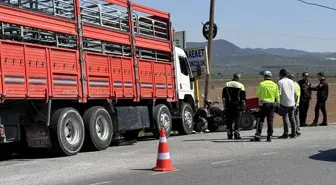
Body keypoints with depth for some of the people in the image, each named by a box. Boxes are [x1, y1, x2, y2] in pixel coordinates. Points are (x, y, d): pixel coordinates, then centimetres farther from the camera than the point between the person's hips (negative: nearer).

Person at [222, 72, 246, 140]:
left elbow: (224, 96, 4)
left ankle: (229, 134, 6)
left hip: (228, 104, 2)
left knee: (229, 119, 6)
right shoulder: (240, 85, 0)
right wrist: (243, 105, 2)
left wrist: (224, 103, 7)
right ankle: (236, 134, -3)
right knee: (237, 119, 2)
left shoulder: (227, 84, 8)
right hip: (237, 104, -2)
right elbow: (243, 97, -2)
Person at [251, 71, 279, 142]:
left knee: (261, 120, 0)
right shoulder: (275, 85, 3)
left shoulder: (261, 84, -4)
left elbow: (258, 94, 6)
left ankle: (257, 135, -8)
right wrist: (278, 102, 21)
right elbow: (277, 96, 5)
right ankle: (269, 136, 6)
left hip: (263, 104, -2)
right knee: (270, 121, 7)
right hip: (272, 104, 2)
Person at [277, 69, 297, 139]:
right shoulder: (291, 81, 12)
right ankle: (293, 133, 12)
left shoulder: (280, 82, -5)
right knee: (292, 118, 10)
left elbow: (279, 93, -11)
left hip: (284, 103, -5)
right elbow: (295, 93, 13)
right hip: (291, 103, 5)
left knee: (285, 118, -2)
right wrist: (294, 102, 18)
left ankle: (286, 134, 0)